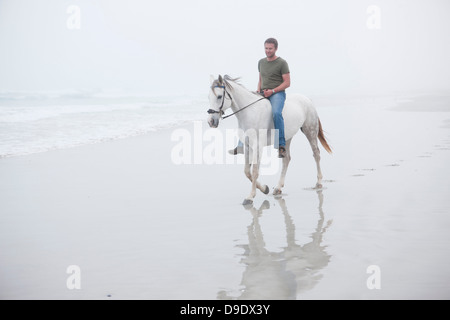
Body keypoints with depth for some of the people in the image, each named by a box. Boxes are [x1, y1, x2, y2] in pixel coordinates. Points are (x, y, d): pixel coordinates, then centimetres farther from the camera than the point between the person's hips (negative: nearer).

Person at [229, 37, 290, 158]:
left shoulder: (282, 63, -2)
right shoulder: (261, 62, 17)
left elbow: (287, 83, -6)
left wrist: (272, 91, -16)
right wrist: (258, 90, 5)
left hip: (277, 94, -7)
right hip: (263, 94, 7)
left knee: (276, 113, -35)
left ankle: (281, 146, -30)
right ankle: (241, 145, -5)